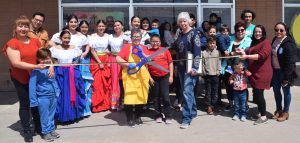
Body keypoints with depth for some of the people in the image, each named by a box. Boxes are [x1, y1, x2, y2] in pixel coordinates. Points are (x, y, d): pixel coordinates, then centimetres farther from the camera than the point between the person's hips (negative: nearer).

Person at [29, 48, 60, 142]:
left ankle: (52, 130, 33)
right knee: (45, 116, 7)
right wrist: (33, 100, -15)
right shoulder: (36, 71, -16)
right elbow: (32, 86, -15)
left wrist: (57, 92, 14)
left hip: (53, 96, 5)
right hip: (43, 98, -5)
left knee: (51, 115, 18)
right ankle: (46, 132, 22)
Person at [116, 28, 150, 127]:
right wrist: (128, 64, -19)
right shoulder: (127, 47, 1)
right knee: (129, 97, -6)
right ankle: (130, 119, 10)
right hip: (130, 76, -3)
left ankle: (138, 117, 25)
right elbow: (117, 58, -8)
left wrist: (142, 53, -10)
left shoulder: (144, 48, 11)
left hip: (142, 76, 4)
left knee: (141, 96, 8)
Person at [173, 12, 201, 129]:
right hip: (181, 67, 7)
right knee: (187, 91, 14)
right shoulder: (180, 34, 13)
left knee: (187, 91, -11)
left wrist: (194, 67, -19)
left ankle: (187, 118, -9)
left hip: (190, 67, -7)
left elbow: (197, 51, -13)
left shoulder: (194, 33, -7)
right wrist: (177, 66, 16)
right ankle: (193, 111, 30)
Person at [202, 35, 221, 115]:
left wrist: (218, 71, -3)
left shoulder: (218, 52, 2)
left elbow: (219, 63, 4)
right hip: (207, 75, -1)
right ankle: (208, 106, 9)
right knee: (208, 91, 4)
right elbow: (202, 63, 1)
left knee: (215, 91, 6)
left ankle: (213, 105, 16)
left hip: (215, 74, 1)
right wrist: (204, 72, -4)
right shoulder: (204, 52, -1)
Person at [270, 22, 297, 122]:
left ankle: (285, 112, 22)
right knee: (276, 91, 16)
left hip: (284, 72, -7)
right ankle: (278, 110, 33)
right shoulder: (275, 40, 6)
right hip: (275, 71, 7)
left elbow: (290, 61, -20)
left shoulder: (289, 43, -18)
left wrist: (286, 76, -22)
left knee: (286, 91, 8)